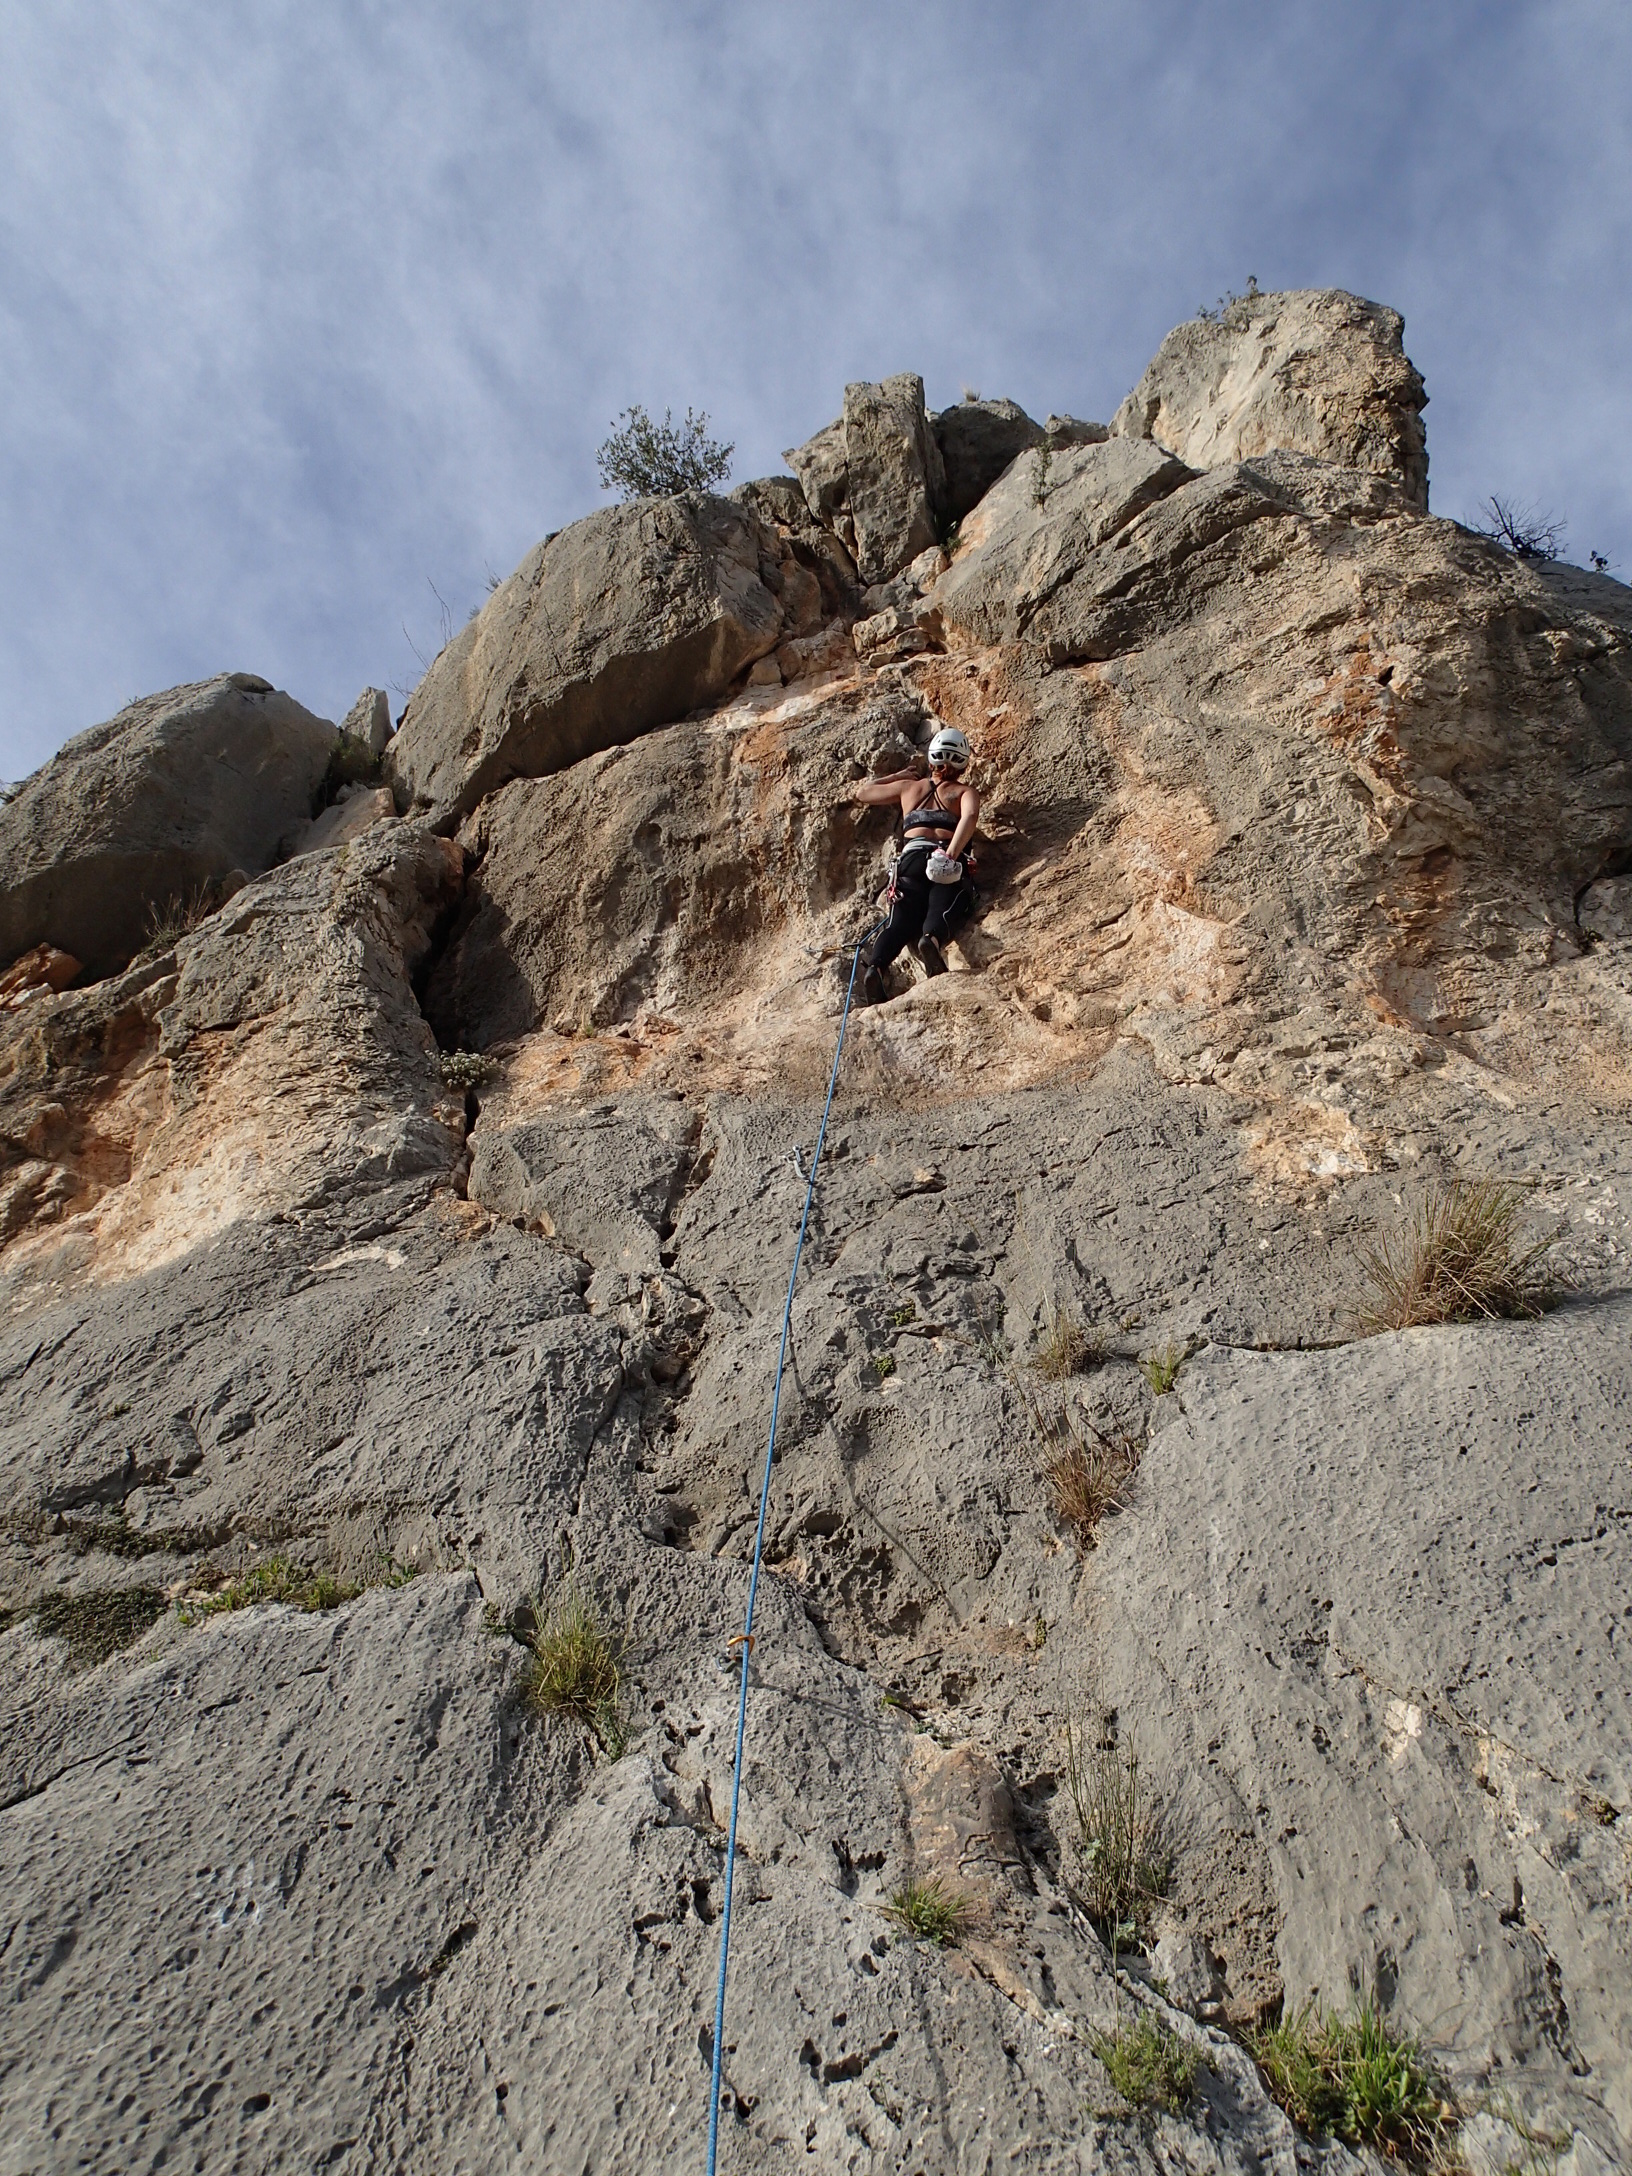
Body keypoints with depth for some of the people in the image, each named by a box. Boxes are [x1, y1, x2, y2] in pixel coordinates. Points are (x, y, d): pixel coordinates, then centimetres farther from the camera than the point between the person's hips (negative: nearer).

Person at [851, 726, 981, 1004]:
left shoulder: (908, 786, 30)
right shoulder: (965, 791, 21)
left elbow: (862, 792, 44)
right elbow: (970, 816, -5)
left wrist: (896, 776, 54)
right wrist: (951, 855, -15)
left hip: (912, 857, 2)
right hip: (950, 863, -2)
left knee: (902, 918, -16)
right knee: (943, 910, -22)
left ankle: (875, 968, -41)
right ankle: (931, 939, -57)